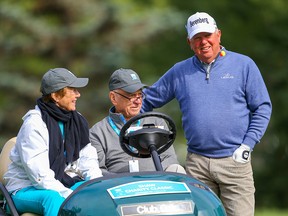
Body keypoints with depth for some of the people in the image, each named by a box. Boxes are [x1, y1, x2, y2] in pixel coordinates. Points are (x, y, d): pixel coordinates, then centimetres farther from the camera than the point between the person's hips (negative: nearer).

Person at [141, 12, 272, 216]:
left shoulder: (243, 65, 5)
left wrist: (247, 146, -4)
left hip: (234, 161, -2)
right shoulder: (179, 72, 12)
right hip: (196, 163, 2)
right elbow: (148, 99, 21)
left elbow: (262, 107, 4)